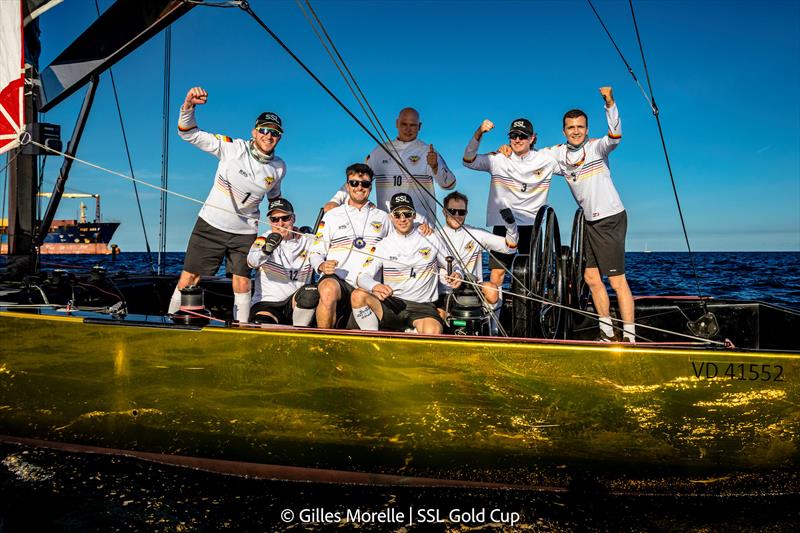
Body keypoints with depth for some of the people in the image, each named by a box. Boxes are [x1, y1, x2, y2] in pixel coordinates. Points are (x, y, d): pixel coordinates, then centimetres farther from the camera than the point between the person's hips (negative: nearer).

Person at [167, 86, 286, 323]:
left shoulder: (279, 167, -1)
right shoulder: (232, 147, -12)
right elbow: (190, 134, -12)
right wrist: (188, 106, -29)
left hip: (245, 232, 2)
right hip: (212, 223, -2)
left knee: (242, 284, 2)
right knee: (188, 279, 1)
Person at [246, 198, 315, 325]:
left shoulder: (307, 241, 6)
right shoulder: (263, 241, -2)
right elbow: (252, 262, -24)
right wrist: (266, 250, -46)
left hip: (298, 305, 2)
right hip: (265, 303, -2)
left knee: (310, 294, -31)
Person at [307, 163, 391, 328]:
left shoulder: (382, 217, 20)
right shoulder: (332, 216, 15)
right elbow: (315, 253, 12)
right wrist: (322, 265, -9)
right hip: (337, 279, -1)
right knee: (329, 289, -38)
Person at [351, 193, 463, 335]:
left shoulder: (431, 240, 9)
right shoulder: (383, 245, 8)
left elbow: (452, 266, 18)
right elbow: (363, 276, -1)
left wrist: (457, 275, -8)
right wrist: (375, 286, -26)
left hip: (422, 306, -2)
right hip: (391, 304, 2)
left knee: (433, 331, -36)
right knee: (358, 295, -27)